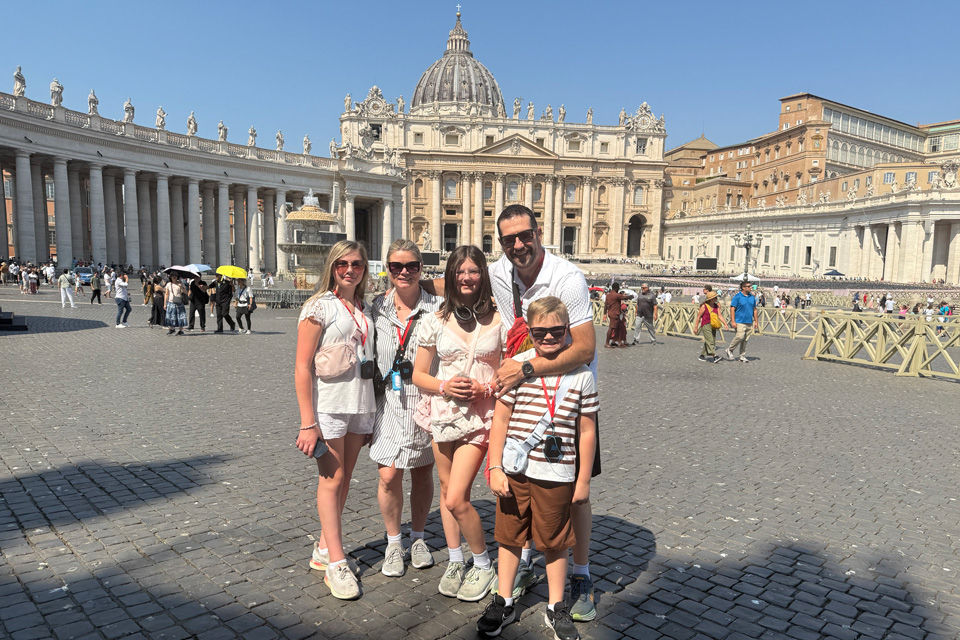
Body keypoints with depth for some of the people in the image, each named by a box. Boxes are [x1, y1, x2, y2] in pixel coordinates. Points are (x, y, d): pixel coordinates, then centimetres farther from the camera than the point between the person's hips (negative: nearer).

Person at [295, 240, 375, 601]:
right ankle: (336, 564, 7)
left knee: (344, 480, 12)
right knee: (332, 480, -2)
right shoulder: (319, 307, -7)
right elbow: (302, 367, -11)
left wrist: (371, 414, 15)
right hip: (329, 405, -6)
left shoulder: (363, 309, 13)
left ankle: (324, 549, 26)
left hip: (360, 406, 6)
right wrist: (308, 422, -16)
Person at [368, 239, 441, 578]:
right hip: (389, 402, 1)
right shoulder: (376, 308, 2)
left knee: (423, 472, 12)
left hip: (426, 401, -1)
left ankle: (418, 537, 33)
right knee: (388, 475, -2)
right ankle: (393, 543, 21)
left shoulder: (436, 308, -5)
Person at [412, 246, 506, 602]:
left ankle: (484, 566, 15)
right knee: (446, 490, 13)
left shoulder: (498, 320, -3)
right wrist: (443, 386, -13)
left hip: (480, 415, -3)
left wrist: (485, 388, -14)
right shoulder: (436, 321, 3)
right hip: (443, 412, 3)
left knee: (456, 500, -8)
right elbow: (419, 375, 6)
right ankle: (455, 562, 32)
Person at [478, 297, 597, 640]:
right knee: (510, 537, 15)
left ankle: (556, 608, 33)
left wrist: (583, 479, 3)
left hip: (557, 475, 0)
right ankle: (503, 602, 33)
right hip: (514, 472, 1)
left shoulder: (581, 374, -4)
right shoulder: (517, 365, -5)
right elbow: (500, 420, -2)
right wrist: (495, 468, -5)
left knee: (555, 542, 14)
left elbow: (587, 430, 1)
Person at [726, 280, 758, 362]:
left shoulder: (752, 297, 13)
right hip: (740, 322, -6)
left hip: (749, 322, 6)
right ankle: (730, 349, 5)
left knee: (745, 340, 6)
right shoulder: (737, 297, -5)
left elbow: (754, 309, 18)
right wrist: (733, 321, -15)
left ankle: (742, 356, 13)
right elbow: (732, 309, -8)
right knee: (740, 337, -16)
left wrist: (755, 321, 12)